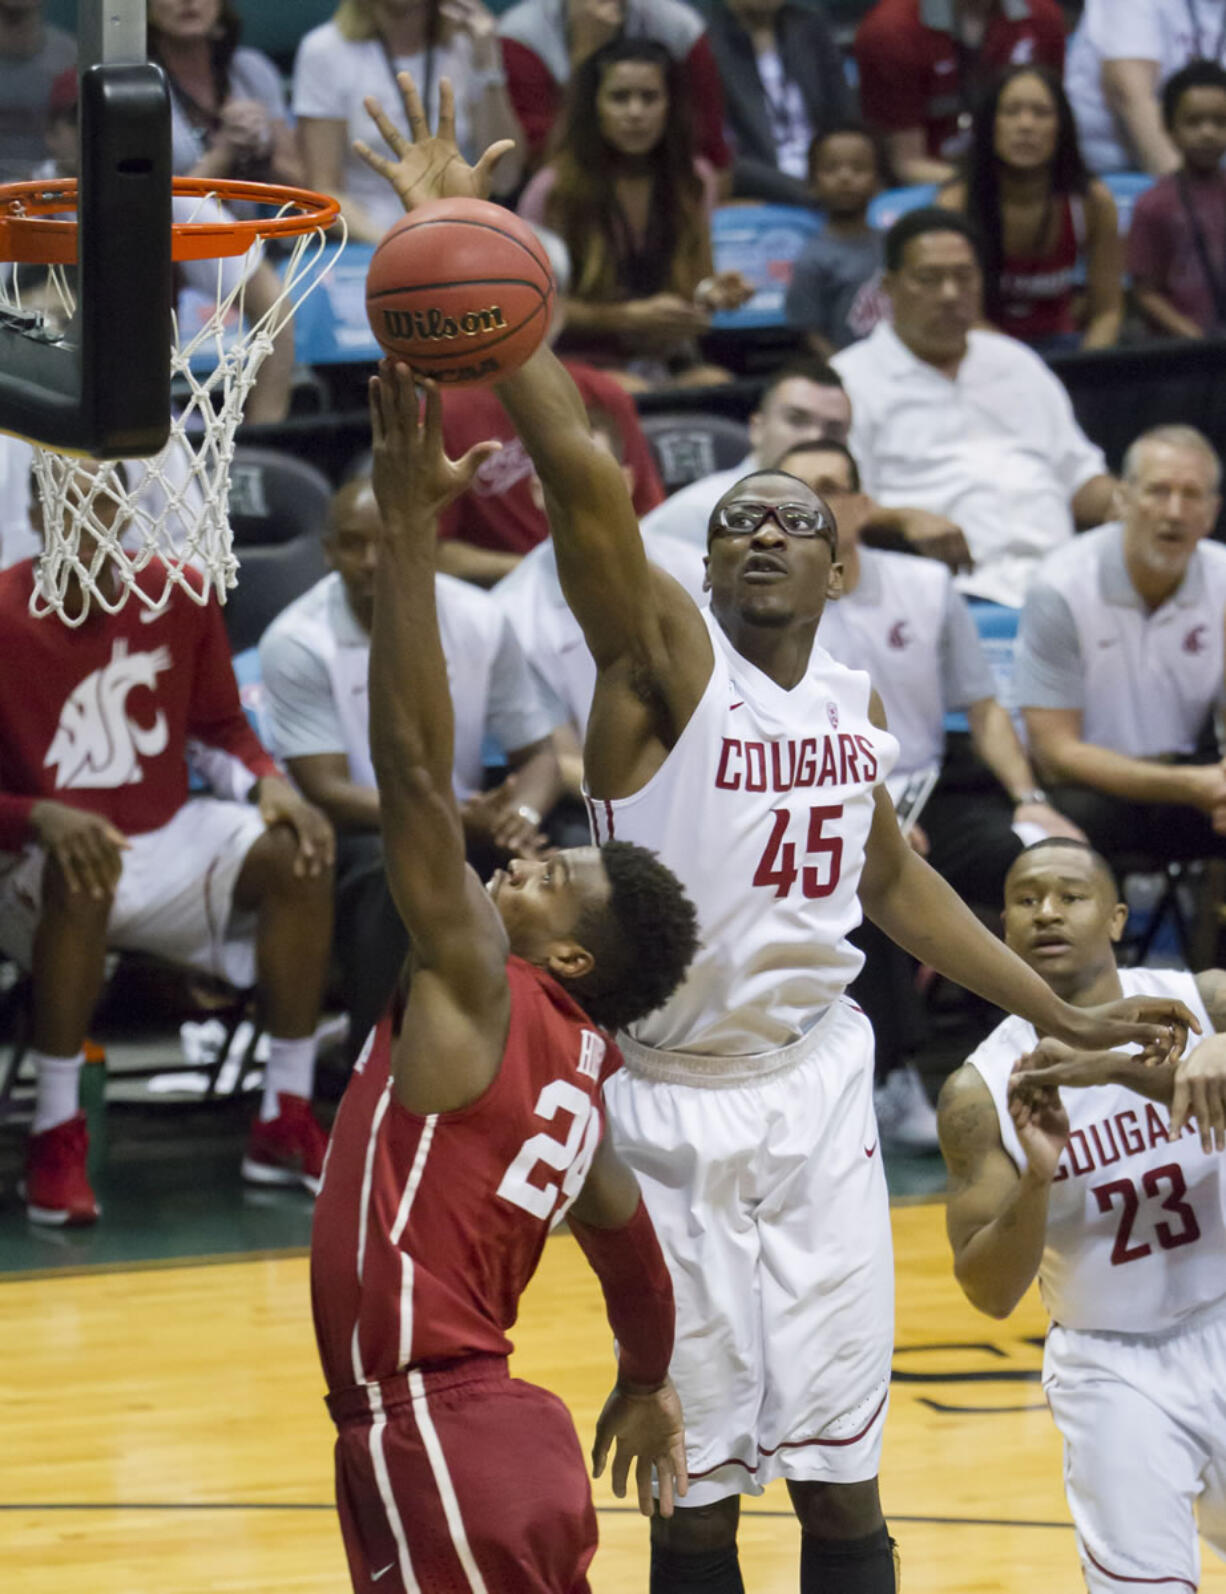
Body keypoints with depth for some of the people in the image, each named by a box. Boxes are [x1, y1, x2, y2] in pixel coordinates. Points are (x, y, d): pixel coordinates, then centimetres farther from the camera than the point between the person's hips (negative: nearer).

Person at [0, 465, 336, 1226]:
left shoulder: (179, 598, -3)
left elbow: (221, 728, 10)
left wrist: (269, 784, -10)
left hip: (166, 839, 5)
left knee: (298, 855, -18)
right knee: (81, 876, -39)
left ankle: (286, 1123, -9)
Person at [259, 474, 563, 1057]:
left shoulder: (478, 621, -2)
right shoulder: (297, 642, -12)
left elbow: (537, 755, 4)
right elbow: (327, 792, -16)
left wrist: (521, 816, -22)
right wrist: (458, 818, -29)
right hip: (351, 834, -4)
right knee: (394, 867, -38)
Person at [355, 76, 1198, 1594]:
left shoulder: (853, 704, 8)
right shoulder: (664, 656, -9)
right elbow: (579, 469, -23)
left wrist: (1063, 1017, 23)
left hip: (817, 1098, 4)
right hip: (673, 1108, -4)